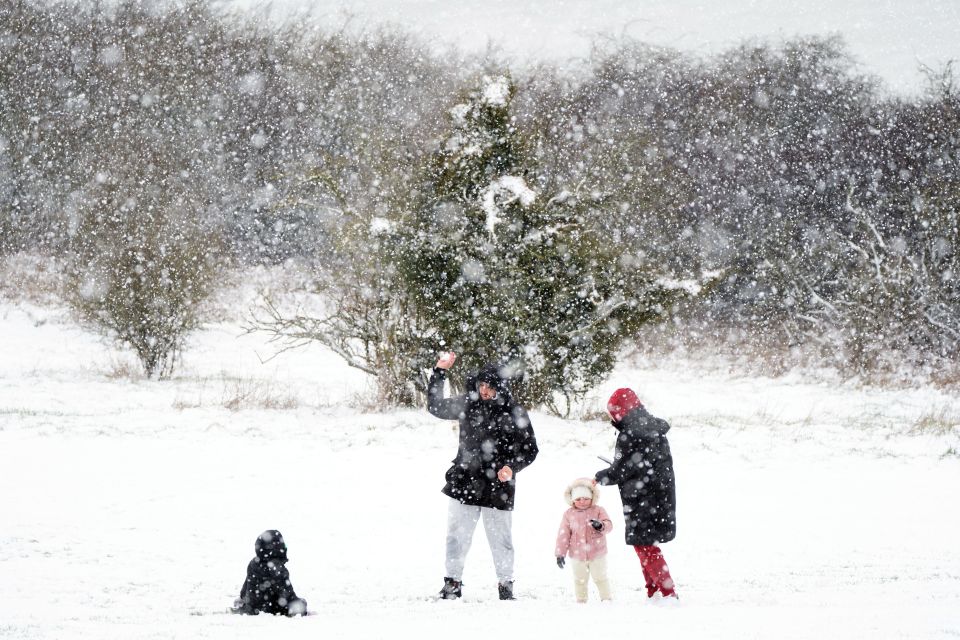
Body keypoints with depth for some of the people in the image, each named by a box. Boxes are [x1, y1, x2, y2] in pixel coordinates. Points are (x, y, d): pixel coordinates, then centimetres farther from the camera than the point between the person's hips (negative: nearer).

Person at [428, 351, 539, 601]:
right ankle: (452, 584, 10)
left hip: (497, 486, -2)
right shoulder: (468, 405, 5)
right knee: (457, 536, 1)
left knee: (500, 539, 4)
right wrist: (439, 373, 5)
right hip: (465, 483, 2)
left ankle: (506, 584, 19)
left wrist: (512, 467, -14)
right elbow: (435, 406, 14)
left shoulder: (514, 413, -2)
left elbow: (530, 449, 3)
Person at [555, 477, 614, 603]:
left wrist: (600, 526, -39)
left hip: (597, 554, -2)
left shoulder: (598, 511, -5)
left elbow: (608, 525, -14)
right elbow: (563, 535, -1)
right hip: (577, 555, 2)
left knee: (600, 578, 8)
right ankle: (581, 601, 22)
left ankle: (606, 599, 19)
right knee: (580, 580, 11)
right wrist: (560, 553, -4)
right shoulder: (569, 514, -2)